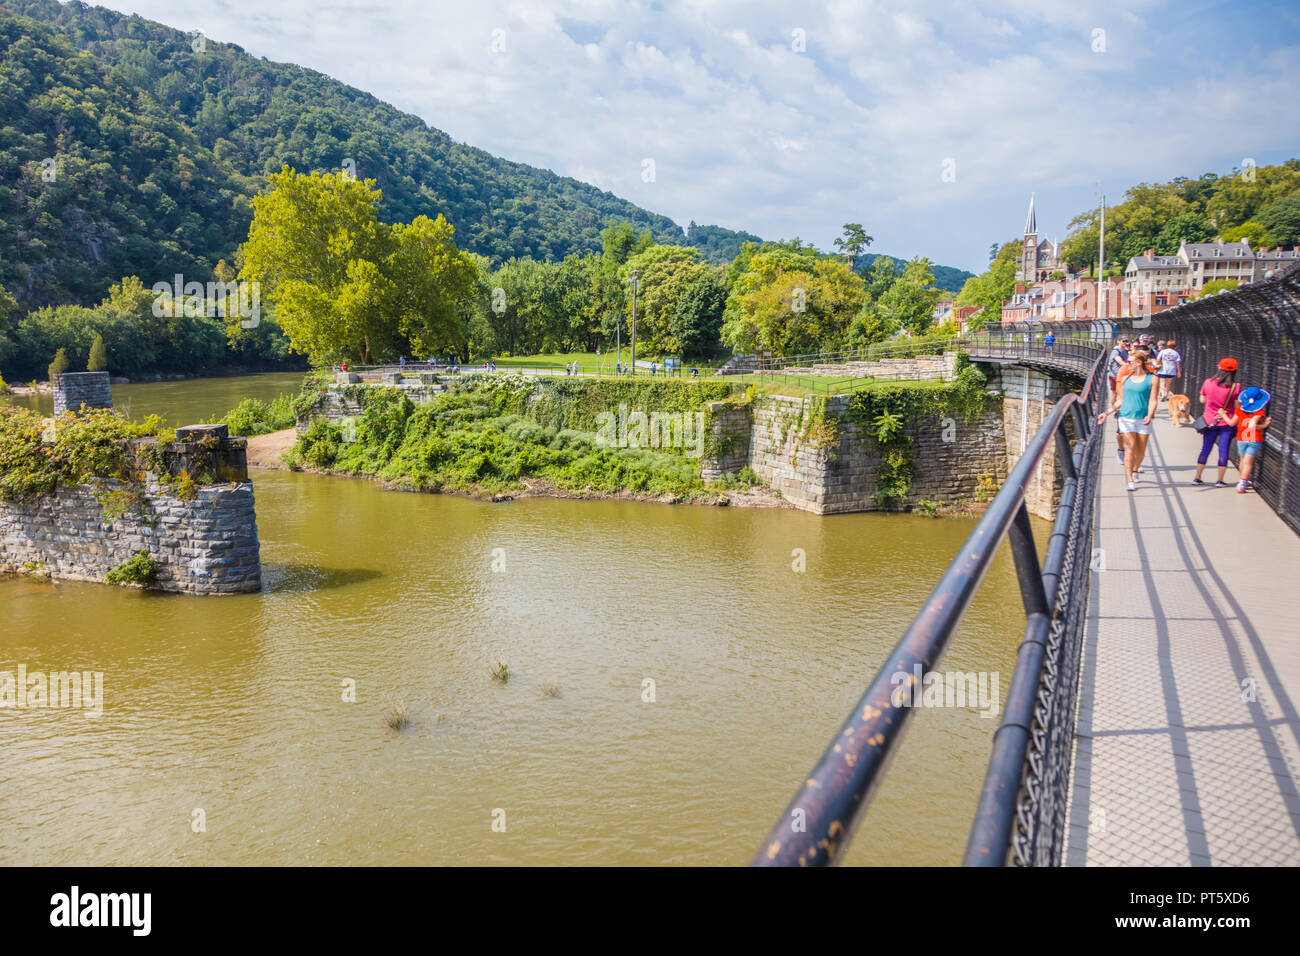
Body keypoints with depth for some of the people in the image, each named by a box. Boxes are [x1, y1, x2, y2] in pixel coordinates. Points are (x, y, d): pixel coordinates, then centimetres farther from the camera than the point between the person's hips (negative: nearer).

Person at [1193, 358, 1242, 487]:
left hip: (1209, 422, 2)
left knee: (1205, 449, 11)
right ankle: (1220, 480, 8)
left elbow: (1202, 400, 5)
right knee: (1223, 450, 5)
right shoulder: (1236, 387, -11)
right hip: (1227, 423, -2)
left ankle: (1197, 478, 14)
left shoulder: (1208, 383, -8)